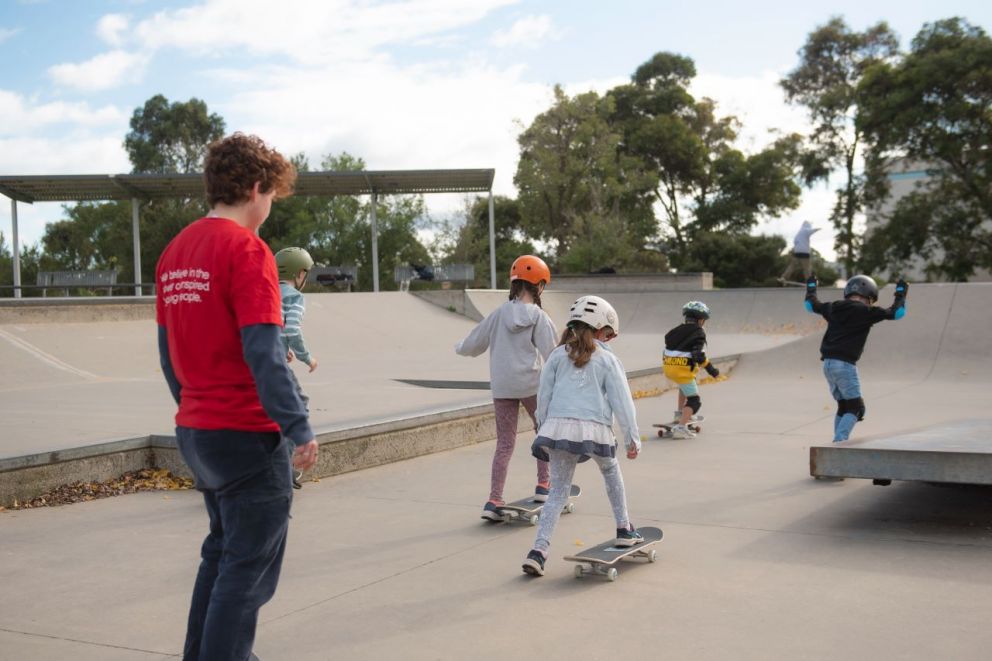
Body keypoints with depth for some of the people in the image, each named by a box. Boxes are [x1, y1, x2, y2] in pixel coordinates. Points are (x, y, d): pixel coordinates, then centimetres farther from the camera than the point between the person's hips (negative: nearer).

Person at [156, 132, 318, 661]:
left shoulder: (175, 251, 10)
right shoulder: (245, 248, -15)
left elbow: (168, 349, 14)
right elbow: (263, 352, -22)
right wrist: (299, 429, -21)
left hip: (193, 430, 9)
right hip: (248, 434, -8)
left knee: (223, 551, 23)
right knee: (249, 568, 2)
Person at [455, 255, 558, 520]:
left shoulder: (499, 313, 5)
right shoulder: (539, 317, -6)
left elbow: (472, 345, 12)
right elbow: (551, 355, -8)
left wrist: (459, 347, 33)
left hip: (502, 387, 3)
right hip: (532, 383, -3)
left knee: (504, 444, 7)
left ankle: (494, 501, 2)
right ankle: (543, 486, 20)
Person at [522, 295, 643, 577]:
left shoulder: (558, 355, 12)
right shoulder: (607, 359, 5)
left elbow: (543, 396, 13)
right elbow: (622, 402, 4)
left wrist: (545, 428, 23)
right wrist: (632, 439, 9)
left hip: (558, 427, 2)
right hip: (594, 429, -2)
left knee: (558, 492, 8)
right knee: (611, 472, 28)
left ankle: (538, 550, -4)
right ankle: (624, 530, 33)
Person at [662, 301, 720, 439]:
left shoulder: (676, 330, 14)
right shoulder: (699, 333, -5)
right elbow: (699, 355, -15)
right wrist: (711, 369, -8)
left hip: (668, 366, 8)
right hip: (683, 369, -8)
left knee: (685, 385, 37)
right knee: (694, 401, -1)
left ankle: (680, 413, 41)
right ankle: (680, 427, -20)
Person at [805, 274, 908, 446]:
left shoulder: (833, 308, 12)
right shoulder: (865, 311, -5)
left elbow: (811, 304, 29)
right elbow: (895, 312, 1)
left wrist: (811, 288, 47)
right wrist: (900, 294, 18)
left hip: (828, 364, 7)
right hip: (845, 364, -7)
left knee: (843, 406, 17)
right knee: (855, 408, -1)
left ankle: (838, 444, 16)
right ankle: (839, 442, -15)